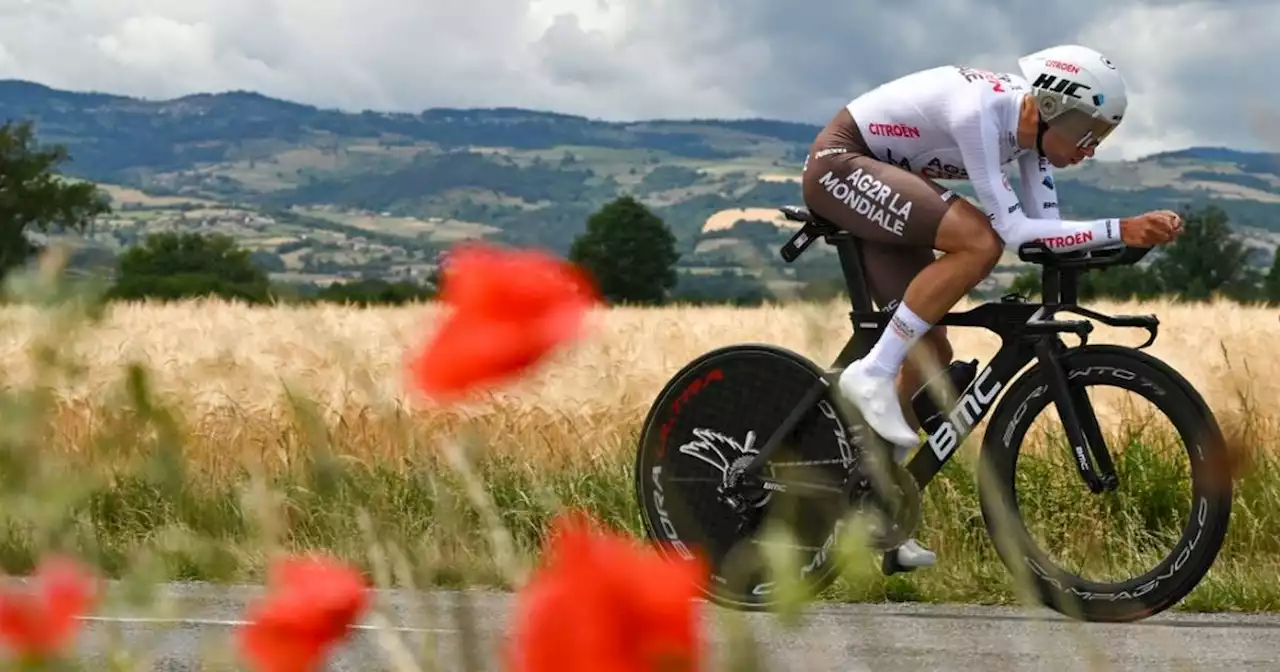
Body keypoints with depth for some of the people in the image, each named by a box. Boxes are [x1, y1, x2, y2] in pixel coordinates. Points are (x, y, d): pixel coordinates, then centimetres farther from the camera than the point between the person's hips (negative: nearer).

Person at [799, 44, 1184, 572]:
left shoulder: (1032, 124, -4)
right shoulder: (979, 111, -30)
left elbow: (1044, 227, -4)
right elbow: (1013, 230, -32)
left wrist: (1131, 233, -18)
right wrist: (1118, 229, -33)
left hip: (881, 183, 9)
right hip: (838, 164, -9)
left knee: (930, 353, 2)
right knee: (981, 241, -30)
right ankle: (873, 374, -20)